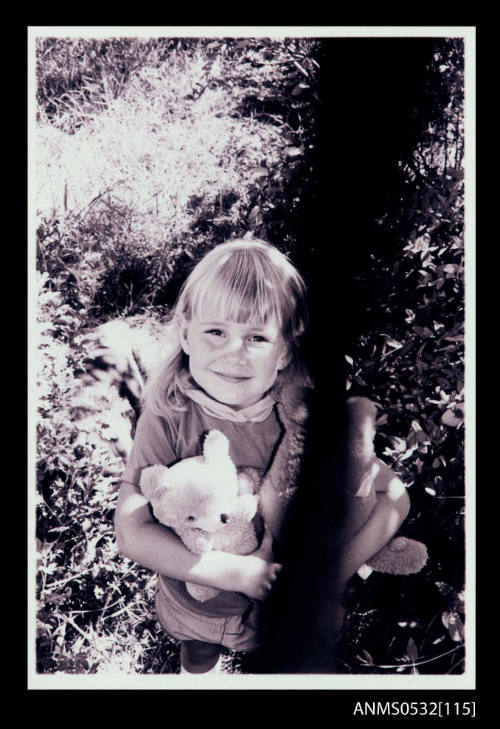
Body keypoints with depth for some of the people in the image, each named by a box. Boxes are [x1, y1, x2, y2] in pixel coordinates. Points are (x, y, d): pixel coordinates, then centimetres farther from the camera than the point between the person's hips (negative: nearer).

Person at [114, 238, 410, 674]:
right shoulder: (168, 418, -26)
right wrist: (239, 573, -32)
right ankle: (202, 664, 64)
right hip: (195, 611, 1)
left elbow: (393, 499, -19)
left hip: (288, 611, 0)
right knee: (198, 667, 31)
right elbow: (132, 532, -28)